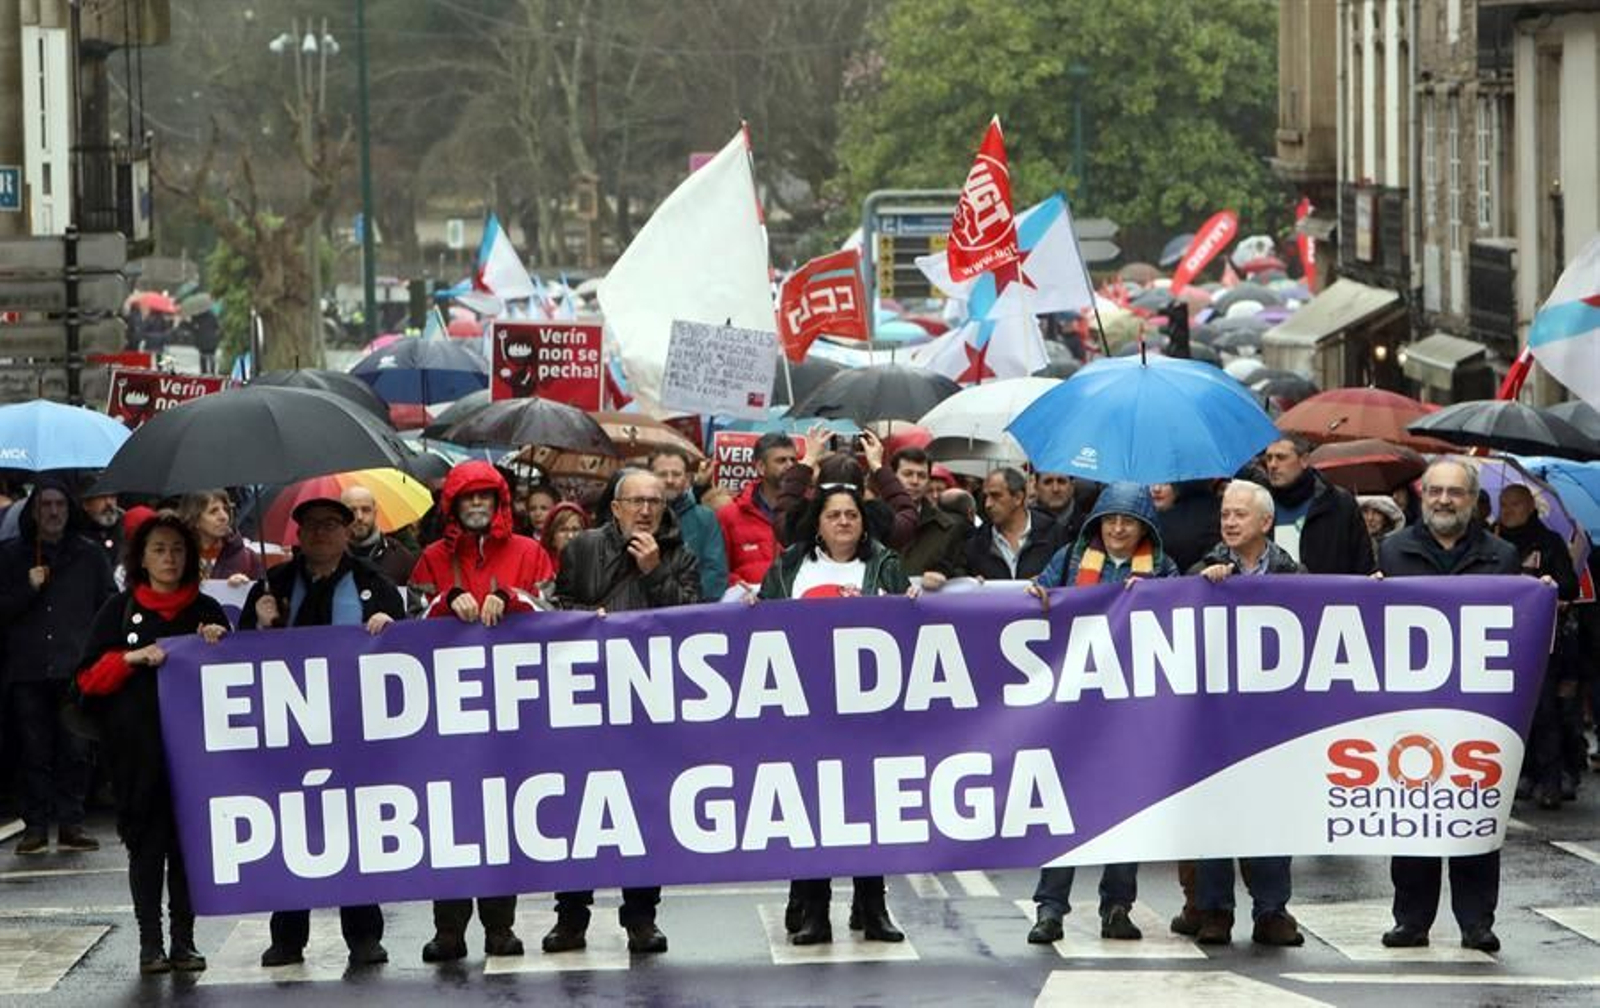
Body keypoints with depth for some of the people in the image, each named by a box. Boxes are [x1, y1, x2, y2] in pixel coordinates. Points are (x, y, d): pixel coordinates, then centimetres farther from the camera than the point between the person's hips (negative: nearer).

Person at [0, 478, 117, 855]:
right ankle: (35, 826, 4)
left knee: (75, 750, -5)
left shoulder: (89, 556, 11)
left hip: (76, 668, 0)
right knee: (34, 752, -1)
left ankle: (70, 824, 1)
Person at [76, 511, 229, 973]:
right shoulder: (119, 610, 8)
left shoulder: (206, 610, 12)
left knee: (189, 841, 0)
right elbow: (89, 676, 3)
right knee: (147, 842, -2)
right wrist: (132, 658, -11)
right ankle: (150, 943, 2)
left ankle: (184, 940, 6)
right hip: (138, 748, -1)